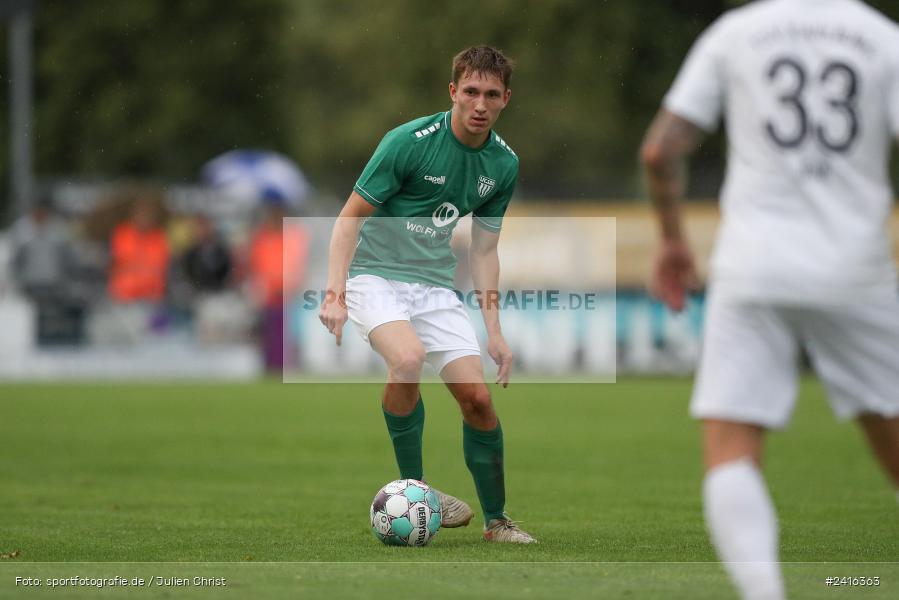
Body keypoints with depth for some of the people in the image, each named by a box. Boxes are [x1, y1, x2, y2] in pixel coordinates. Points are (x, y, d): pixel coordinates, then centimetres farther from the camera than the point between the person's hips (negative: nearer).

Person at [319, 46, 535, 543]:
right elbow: (350, 216, -12)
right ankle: (412, 488, -17)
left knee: (477, 396, -6)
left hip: (435, 285, 5)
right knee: (408, 357, -33)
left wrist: (494, 332, 8)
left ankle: (496, 520, 13)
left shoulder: (503, 165, 1)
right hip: (376, 274, -5)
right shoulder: (408, 142, -17)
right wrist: (335, 296, -21)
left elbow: (484, 249, 11)